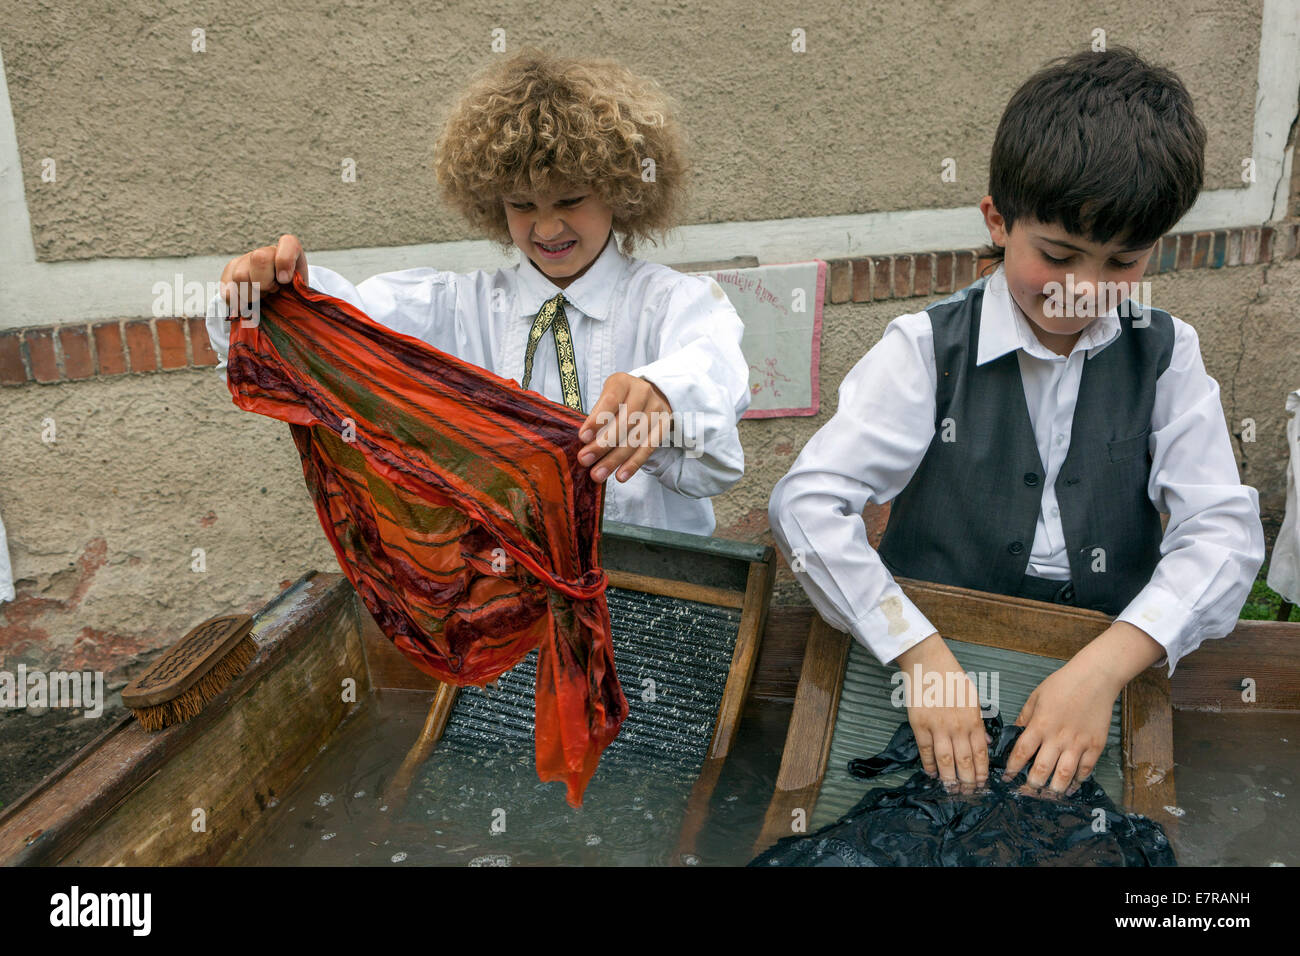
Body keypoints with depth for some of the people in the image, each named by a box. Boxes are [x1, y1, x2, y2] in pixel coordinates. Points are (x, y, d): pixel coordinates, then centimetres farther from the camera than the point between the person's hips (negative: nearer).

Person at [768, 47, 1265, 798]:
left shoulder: (1165, 356, 2)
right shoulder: (929, 349, -6)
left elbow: (1224, 530, -6)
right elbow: (807, 502, -15)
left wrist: (1105, 667, -22)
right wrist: (921, 654, -26)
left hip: (1115, 659, 2)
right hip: (934, 646, -2)